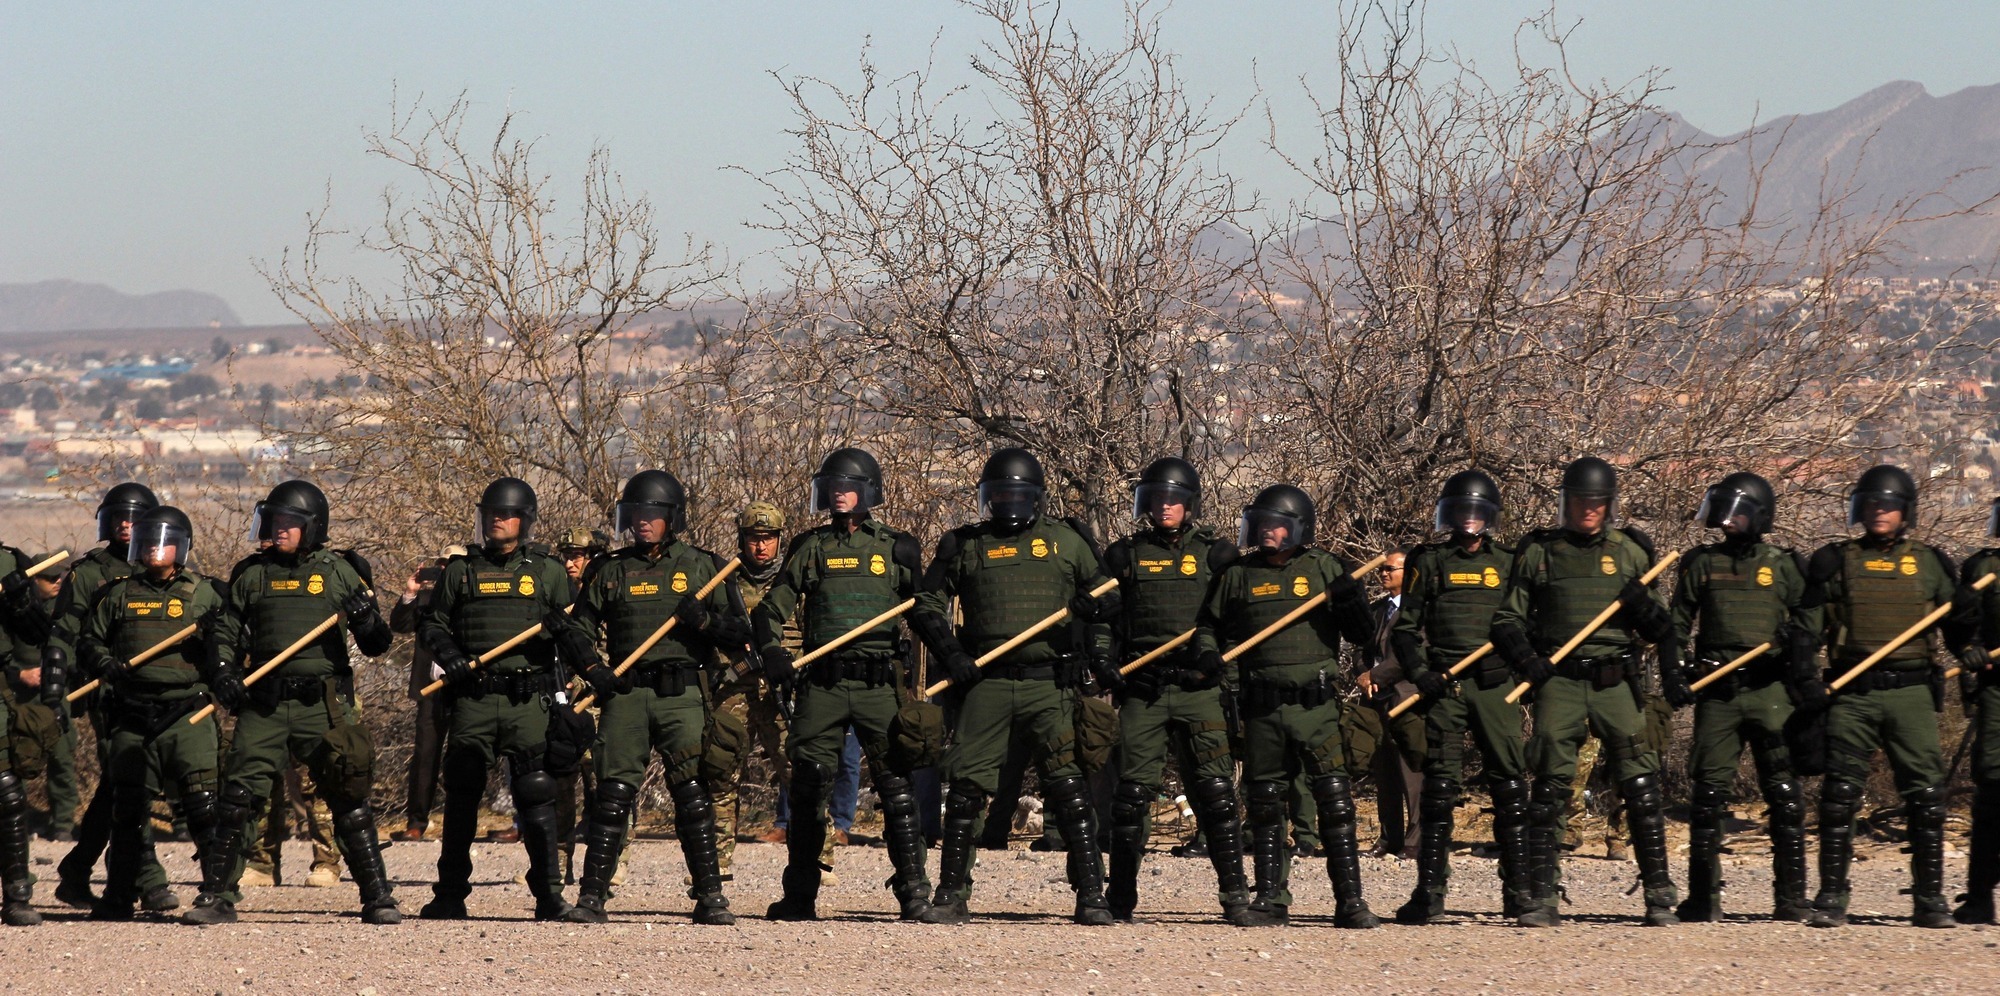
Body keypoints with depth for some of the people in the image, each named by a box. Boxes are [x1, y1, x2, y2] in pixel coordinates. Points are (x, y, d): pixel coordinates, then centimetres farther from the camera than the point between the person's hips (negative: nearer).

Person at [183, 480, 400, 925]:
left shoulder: (339, 572, 6)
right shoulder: (252, 574, 11)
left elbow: (377, 646, 7)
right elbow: (226, 632, 16)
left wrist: (368, 621, -15)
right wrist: (223, 672, -3)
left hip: (323, 704, -2)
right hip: (264, 704, 2)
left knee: (349, 801, -2)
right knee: (239, 798, -4)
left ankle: (378, 898, 3)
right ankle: (217, 896, 2)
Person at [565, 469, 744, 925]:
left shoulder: (700, 567, 9)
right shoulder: (610, 571, 13)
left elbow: (740, 631, 6)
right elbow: (578, 631, 15)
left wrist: (702, 618, -13)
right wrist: (593, 670, -3)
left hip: (682, 694, -1)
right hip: (625, 693, 1)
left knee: (692, 793, -5)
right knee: (613, 793, -4)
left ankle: (710, 896, -1)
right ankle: (592, 895, -2)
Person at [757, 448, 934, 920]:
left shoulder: (896, 548, 9)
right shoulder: (810, 547, 12)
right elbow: (771, 608, 13)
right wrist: (772, 650, -5)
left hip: (880, 684, -1)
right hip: (823, 682, 1)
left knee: (896, 787, -5)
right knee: (808, 788, -1)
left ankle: (914, 893, -3)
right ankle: (800, 895, 6)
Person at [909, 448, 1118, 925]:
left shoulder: (1066, 542, 12)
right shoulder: (965, 545, 12)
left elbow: (1106, 596, 20)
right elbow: (926, 606, 14)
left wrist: (1096, 606, -3)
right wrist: (948, 652, -2)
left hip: (1049, 684, -1)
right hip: (986, 684, 1)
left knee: (1066, 785, -9)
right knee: (966, 783, -3)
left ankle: (1092, 894, -7)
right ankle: (952, 895, 5)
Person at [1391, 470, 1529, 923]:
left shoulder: (1509, 563, 13)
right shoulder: (1429, 562, 9)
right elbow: (1405, 627, 7)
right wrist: (1419, 673, -7)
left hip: (1496, 684, 1)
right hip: (1444, 684, -1)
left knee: (1509, 783, -2)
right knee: (1440, 784, -4)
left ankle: (1519, 889, 1)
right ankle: (1430, 890, -3)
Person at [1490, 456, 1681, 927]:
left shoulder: (1630, 553, 12)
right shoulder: (1538, 552, 11)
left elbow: (1659, 631, 13)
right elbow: (1508, 619, 12)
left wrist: (1644, 605, -8)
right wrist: (1524, 659, -6)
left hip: (1615, 681, 0)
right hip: (1558, 680, 0)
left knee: (1640, 786, -5)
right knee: (1548, 788, -5)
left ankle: (1659, 893, 1)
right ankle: (1544, 898, -3)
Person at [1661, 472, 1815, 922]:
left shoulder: (1784, 565, 8)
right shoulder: (1702, 564, 12)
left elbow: (1810, 616, 8)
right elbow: (1677, 624, 14)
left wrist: (1803, 639, -14)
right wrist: (1673, 673, 1)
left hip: (1770, 690, -1)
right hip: (1717, 693, 2)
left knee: (1784, 795, -5)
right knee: (1708, 792, -1)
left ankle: (1791, 898, 0)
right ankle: (1703, 898, 5)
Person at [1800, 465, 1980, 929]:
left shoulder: (1930, 564, 13)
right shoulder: (1835, 561, 9)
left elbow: (1956, 640, 17)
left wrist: (1967, 617, -6)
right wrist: (1806, 679, -6)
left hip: (1911, 694, 1)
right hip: (1852, 695, -1)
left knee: (1926, 794, -3)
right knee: (1840, 795, -5)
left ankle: (1929, 899, 2)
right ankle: (1831, 897, 0)